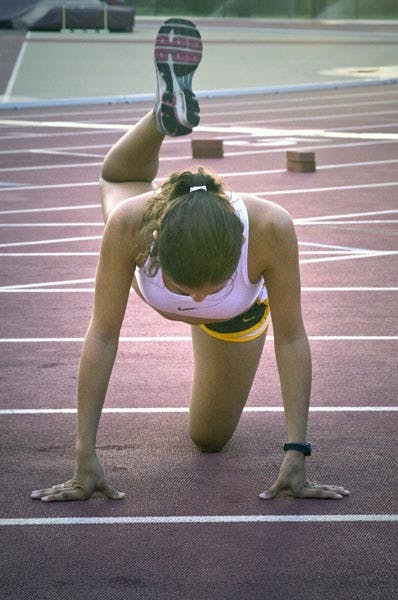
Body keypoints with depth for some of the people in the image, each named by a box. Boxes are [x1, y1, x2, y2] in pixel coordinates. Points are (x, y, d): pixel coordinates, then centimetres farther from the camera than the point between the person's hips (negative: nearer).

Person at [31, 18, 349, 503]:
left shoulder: (271, 227, -49)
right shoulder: (130, 223, -46)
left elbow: (291, 339, -38)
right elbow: (102, 338, -39)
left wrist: (296, 455, -38)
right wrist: (85, 459, -40)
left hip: (239, 314, 0)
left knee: (209, 440, 22)